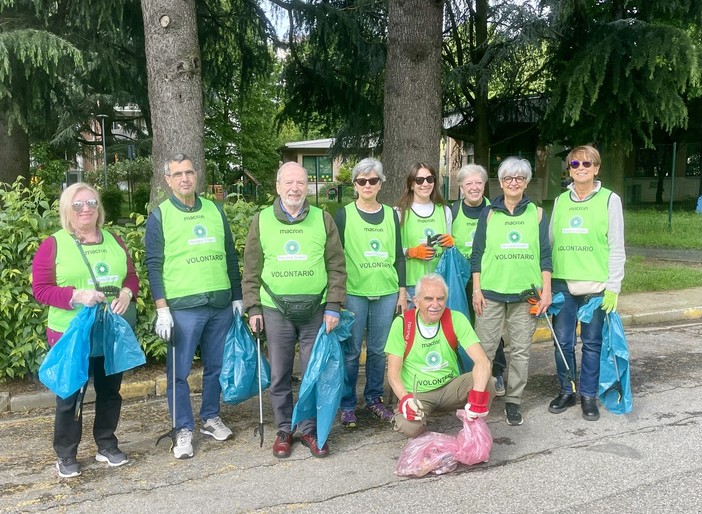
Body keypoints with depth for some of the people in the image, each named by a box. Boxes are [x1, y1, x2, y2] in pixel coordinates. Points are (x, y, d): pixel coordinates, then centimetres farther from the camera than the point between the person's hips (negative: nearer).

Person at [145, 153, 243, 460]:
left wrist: (237, 296, 12)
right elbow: (154, 265, -4)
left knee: (216, 366, 13)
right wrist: (162, 309, -11)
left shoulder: (215, 210, 11)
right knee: (179, 372, 2)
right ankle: (184, 429, 15)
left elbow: (230, 256, 14)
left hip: (221, 304, 4)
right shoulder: (159, 216, -1)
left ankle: (210, 418, 29)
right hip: (183, 307, -4)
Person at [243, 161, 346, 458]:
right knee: (279, 376, 9)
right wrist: (253, 307, 1)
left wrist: (333, 306, -3)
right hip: (275, 311, 0)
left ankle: (311, 430, 23)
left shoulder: (323, 219, 3)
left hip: (316, 311, 0)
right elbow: (252, 269, 6)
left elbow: (336, 266, 3)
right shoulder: (261, 221, 4)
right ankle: (284, 430, 25)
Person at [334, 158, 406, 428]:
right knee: (351, 351, 1)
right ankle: (347, 405, 13)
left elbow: (398, 255, 13)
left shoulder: (391, 215, 10)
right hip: (353, 293, -3)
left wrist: (402, 290, 9)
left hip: (386, 293, 3)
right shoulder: (344, 215, 1)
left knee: (379, 350, 9)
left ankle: (374, 398, 25)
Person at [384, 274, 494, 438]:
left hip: (449, 387, 2)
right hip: (416, 394, -2)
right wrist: (405, 398, -30)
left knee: (485, 383, -27)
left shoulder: (456, 319, -10)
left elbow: (482, 361, -20)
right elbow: (393, 372, -10)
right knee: (409, 428, -33)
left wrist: (477, 395, -38)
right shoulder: (402, 323, -11)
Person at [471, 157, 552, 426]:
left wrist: (546, 290, 0)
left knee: (520, 350, 5)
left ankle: (513, 401, 16)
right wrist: (476, 289, -1)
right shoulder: (489, 214, 6)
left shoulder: (536, 214, 8)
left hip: (525, 293, 1)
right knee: (484, 348, -1)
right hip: (491, 292, -1)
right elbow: (477, 254, 5)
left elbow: (545, 255, 7)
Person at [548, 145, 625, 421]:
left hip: (596, 285, -3)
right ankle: (566, 391, 22)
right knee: (563, 341, 7)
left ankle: (589, 395, 18)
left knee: (592, 342, 5)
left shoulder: (610, 200, 1)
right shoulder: (560, 201, 10)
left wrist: (613, 286, -8)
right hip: (562, 283, 3)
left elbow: (617, 248, -1)